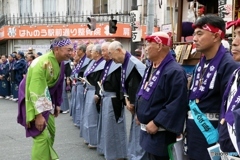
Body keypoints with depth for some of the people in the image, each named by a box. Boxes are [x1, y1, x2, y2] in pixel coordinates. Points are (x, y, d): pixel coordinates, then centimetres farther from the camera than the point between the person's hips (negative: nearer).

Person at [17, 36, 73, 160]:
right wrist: (38, 114, -31)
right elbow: (36, 91, -32)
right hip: (33, 99, -9)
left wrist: (57, 104, 14)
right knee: (42, 135, -11)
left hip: (47, 99, 9)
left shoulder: (60, 63, -3)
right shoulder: (42, 63, -30)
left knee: (51, 132, 16)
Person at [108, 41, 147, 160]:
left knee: (139, 136, -1)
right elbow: (123, 86, 11)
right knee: (134, 134, 19)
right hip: (134, 104, 9)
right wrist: (126, 100, -3)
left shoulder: (135, 64, -23)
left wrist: (134, 104, -16)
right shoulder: (124, 64, 6)